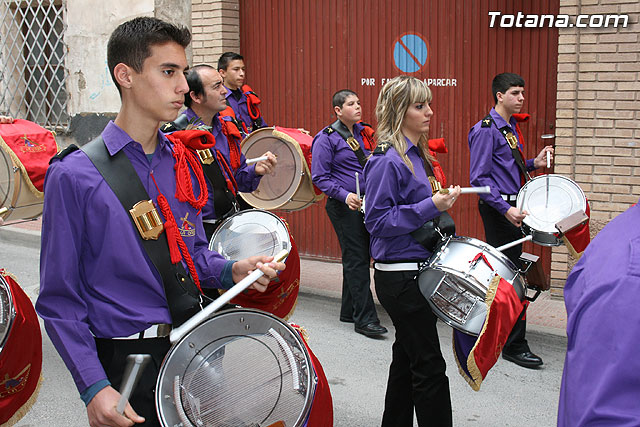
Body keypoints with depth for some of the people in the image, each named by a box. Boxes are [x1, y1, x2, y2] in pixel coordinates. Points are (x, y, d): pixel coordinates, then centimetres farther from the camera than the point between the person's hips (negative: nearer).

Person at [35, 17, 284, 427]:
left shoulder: (182, 163, 5)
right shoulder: (75, 176, -13)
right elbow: (60, 298, -11)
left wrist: (230, 270, -6)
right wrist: (93, 387, -19)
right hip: (122, 362, -5)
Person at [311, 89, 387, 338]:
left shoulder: (363, 133, 14)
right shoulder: (327, 138, -7)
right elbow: (320, 177, -10)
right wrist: (345, 195, -21)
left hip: (368, 203, 7)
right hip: (344, 206, -7)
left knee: (358, 258, 12)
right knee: (357, 260, -7)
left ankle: (349, 310, 23)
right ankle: (365, 318, -4)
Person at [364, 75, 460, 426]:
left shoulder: (415, 155, 12)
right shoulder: (387, 160, -17)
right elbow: (377, 220, -20)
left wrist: (441, 202, 11)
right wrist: (431, 207, -23)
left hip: (415, 270, 10)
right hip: (399, 275, -10)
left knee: (407, 358, 18)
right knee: (429, 365, -5)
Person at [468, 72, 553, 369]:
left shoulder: (511, 127, 15)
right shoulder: (486, 130, -13)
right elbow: (479, 179, -18)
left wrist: (533, 163, 8)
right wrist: (505, 208, -25)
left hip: (512, 207, 9)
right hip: (498, 208, -9)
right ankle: (514, 346, 1)